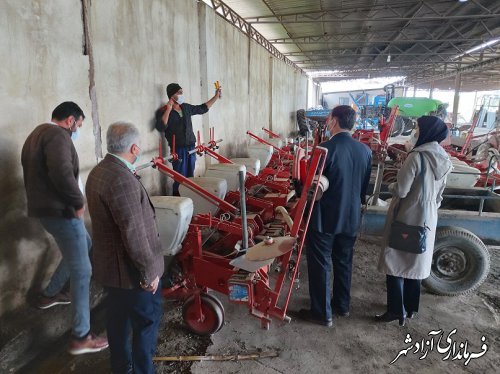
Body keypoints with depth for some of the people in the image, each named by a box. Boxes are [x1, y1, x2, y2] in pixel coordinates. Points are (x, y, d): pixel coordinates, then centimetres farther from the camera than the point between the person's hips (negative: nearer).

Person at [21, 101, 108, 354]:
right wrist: (78, 202, -19)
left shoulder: (38, 133, 19)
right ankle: (81, 338, 3)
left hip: (46, 207, 11)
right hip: (60, 211, -11)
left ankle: (50, 294, 39)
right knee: (81, 271, -4)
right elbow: (62, 172, -32)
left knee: (85, 244, 28)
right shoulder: (57, 135, -15)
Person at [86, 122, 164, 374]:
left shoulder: (97, 172, 4)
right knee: (147, 320, 10)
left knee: (118, 318, 23)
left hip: (109, 265, 10)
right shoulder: (123, 180, -28)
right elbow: (134, 235, -28)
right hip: (131, 270, -10)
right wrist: (149, 272, -19)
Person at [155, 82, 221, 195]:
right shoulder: (163, 111, -5)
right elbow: (160, 126, -22)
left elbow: (202, 108, 24)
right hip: (178, 149, -6)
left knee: (190, 176, 11)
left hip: (191, 147, 6)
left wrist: (216, 97, 25)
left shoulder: (186, 107, 11)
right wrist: (168, 110, -22)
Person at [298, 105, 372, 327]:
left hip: (325, 218, -6)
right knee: (344, 262, 21)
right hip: (351, 217, 6)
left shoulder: (326, 148, -20)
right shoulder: (365, 150, -1)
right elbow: (365, 186, 8)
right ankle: (342, 305, 37)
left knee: (321, 265, 8)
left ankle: (322, 313, 18)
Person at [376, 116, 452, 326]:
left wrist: (390, 186, 2)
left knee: (395, 263, 4)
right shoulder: (444, 161, 5)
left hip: (406, 218, -7)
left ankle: (397, 310, 11)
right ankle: (411, 307, 30)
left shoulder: (417, 156, -20)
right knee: (416, 263, 17)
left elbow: (400, 190, -19)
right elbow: (439, 195, 12)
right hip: (427, 219, 8)